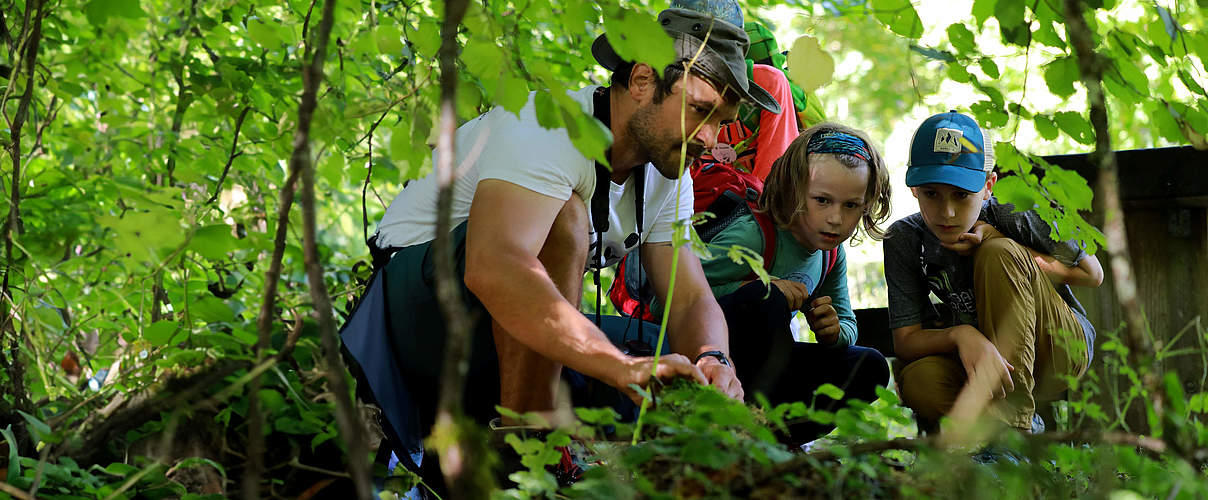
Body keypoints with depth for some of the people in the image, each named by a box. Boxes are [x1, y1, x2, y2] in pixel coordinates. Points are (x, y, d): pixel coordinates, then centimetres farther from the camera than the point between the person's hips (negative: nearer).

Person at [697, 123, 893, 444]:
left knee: (869, 367, -3)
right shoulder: (753, 236, -21)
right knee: (762, 297, -34)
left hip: (759, 367, 8)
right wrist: (748, 287, -31)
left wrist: (833, 331, -9)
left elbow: (847, 321, 17)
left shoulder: (832, 254, 4)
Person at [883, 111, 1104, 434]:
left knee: (998, 253, -26)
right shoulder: (905, 240, -9)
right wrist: (961, 334, -36)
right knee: (918, 381, -33)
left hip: (1060, 349, -1)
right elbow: (905, 340, -12)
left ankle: (1009, 414, -29)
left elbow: (1091, 274, -2)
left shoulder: (1016, 216, -16)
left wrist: (996, 242, -15)